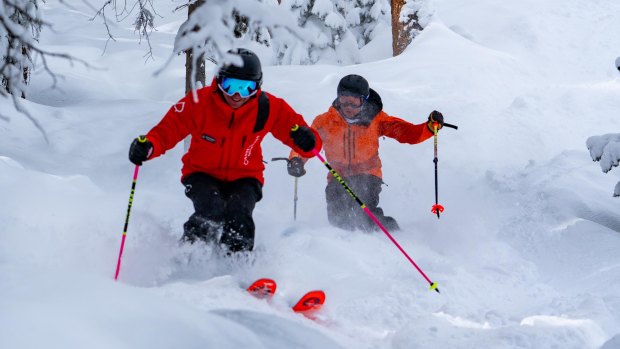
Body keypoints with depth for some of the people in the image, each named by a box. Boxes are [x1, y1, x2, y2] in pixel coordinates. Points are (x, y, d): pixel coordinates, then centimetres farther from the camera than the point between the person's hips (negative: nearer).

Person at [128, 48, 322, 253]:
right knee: (211, 211, -31)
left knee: (238, 214, -29)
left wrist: (306, 140, -36)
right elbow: (168, 129, -16)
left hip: (244, 178, 1)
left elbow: (294, 126, -10)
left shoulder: (269, 108, -13)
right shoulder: (199, 102, -18)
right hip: (203, 174, -1)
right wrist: (147, 146, -38)